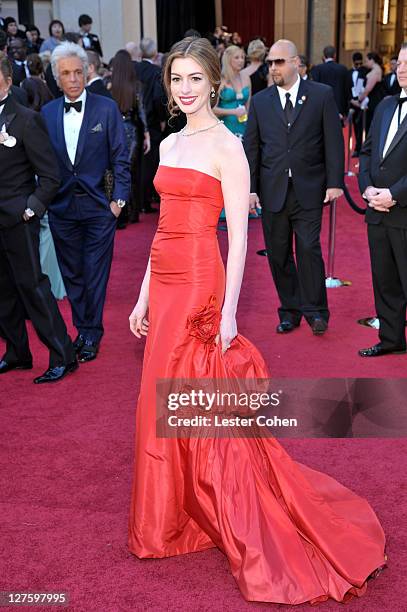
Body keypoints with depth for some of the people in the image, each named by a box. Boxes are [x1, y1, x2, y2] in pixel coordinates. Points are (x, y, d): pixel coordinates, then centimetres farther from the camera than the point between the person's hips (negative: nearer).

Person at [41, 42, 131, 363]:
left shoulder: (107, 108, -2)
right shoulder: (47, 113, 6)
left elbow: (120, 157, -2)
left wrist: (119, 197, -8)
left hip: (99, 206, -3)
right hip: (62, 207, 3)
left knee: (96, 273, 2)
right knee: (72, 274, 11)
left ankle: (92, 334, 16)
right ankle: (82, 329, 27)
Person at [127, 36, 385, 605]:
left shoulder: (226, 146, -9)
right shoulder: (169, 145, 13)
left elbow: (239, 236, -13)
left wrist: (229, 310, -18)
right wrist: (145, 296, 15)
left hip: (198, 284, -8)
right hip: (165, 282, 8)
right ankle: (177, 515, 33)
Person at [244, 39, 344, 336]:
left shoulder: (322, 95, 2)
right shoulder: (260, 101, 9)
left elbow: (334, 141, 1)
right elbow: (251, 147, 7)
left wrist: (335, 182, -6)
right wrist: (250, 188, 1)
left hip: (309, 190, -3)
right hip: (273, 191, 3)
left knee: (309, 249, -7)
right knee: (279, 254, 6)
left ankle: (315, 311, 7)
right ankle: (289, 311, 19)